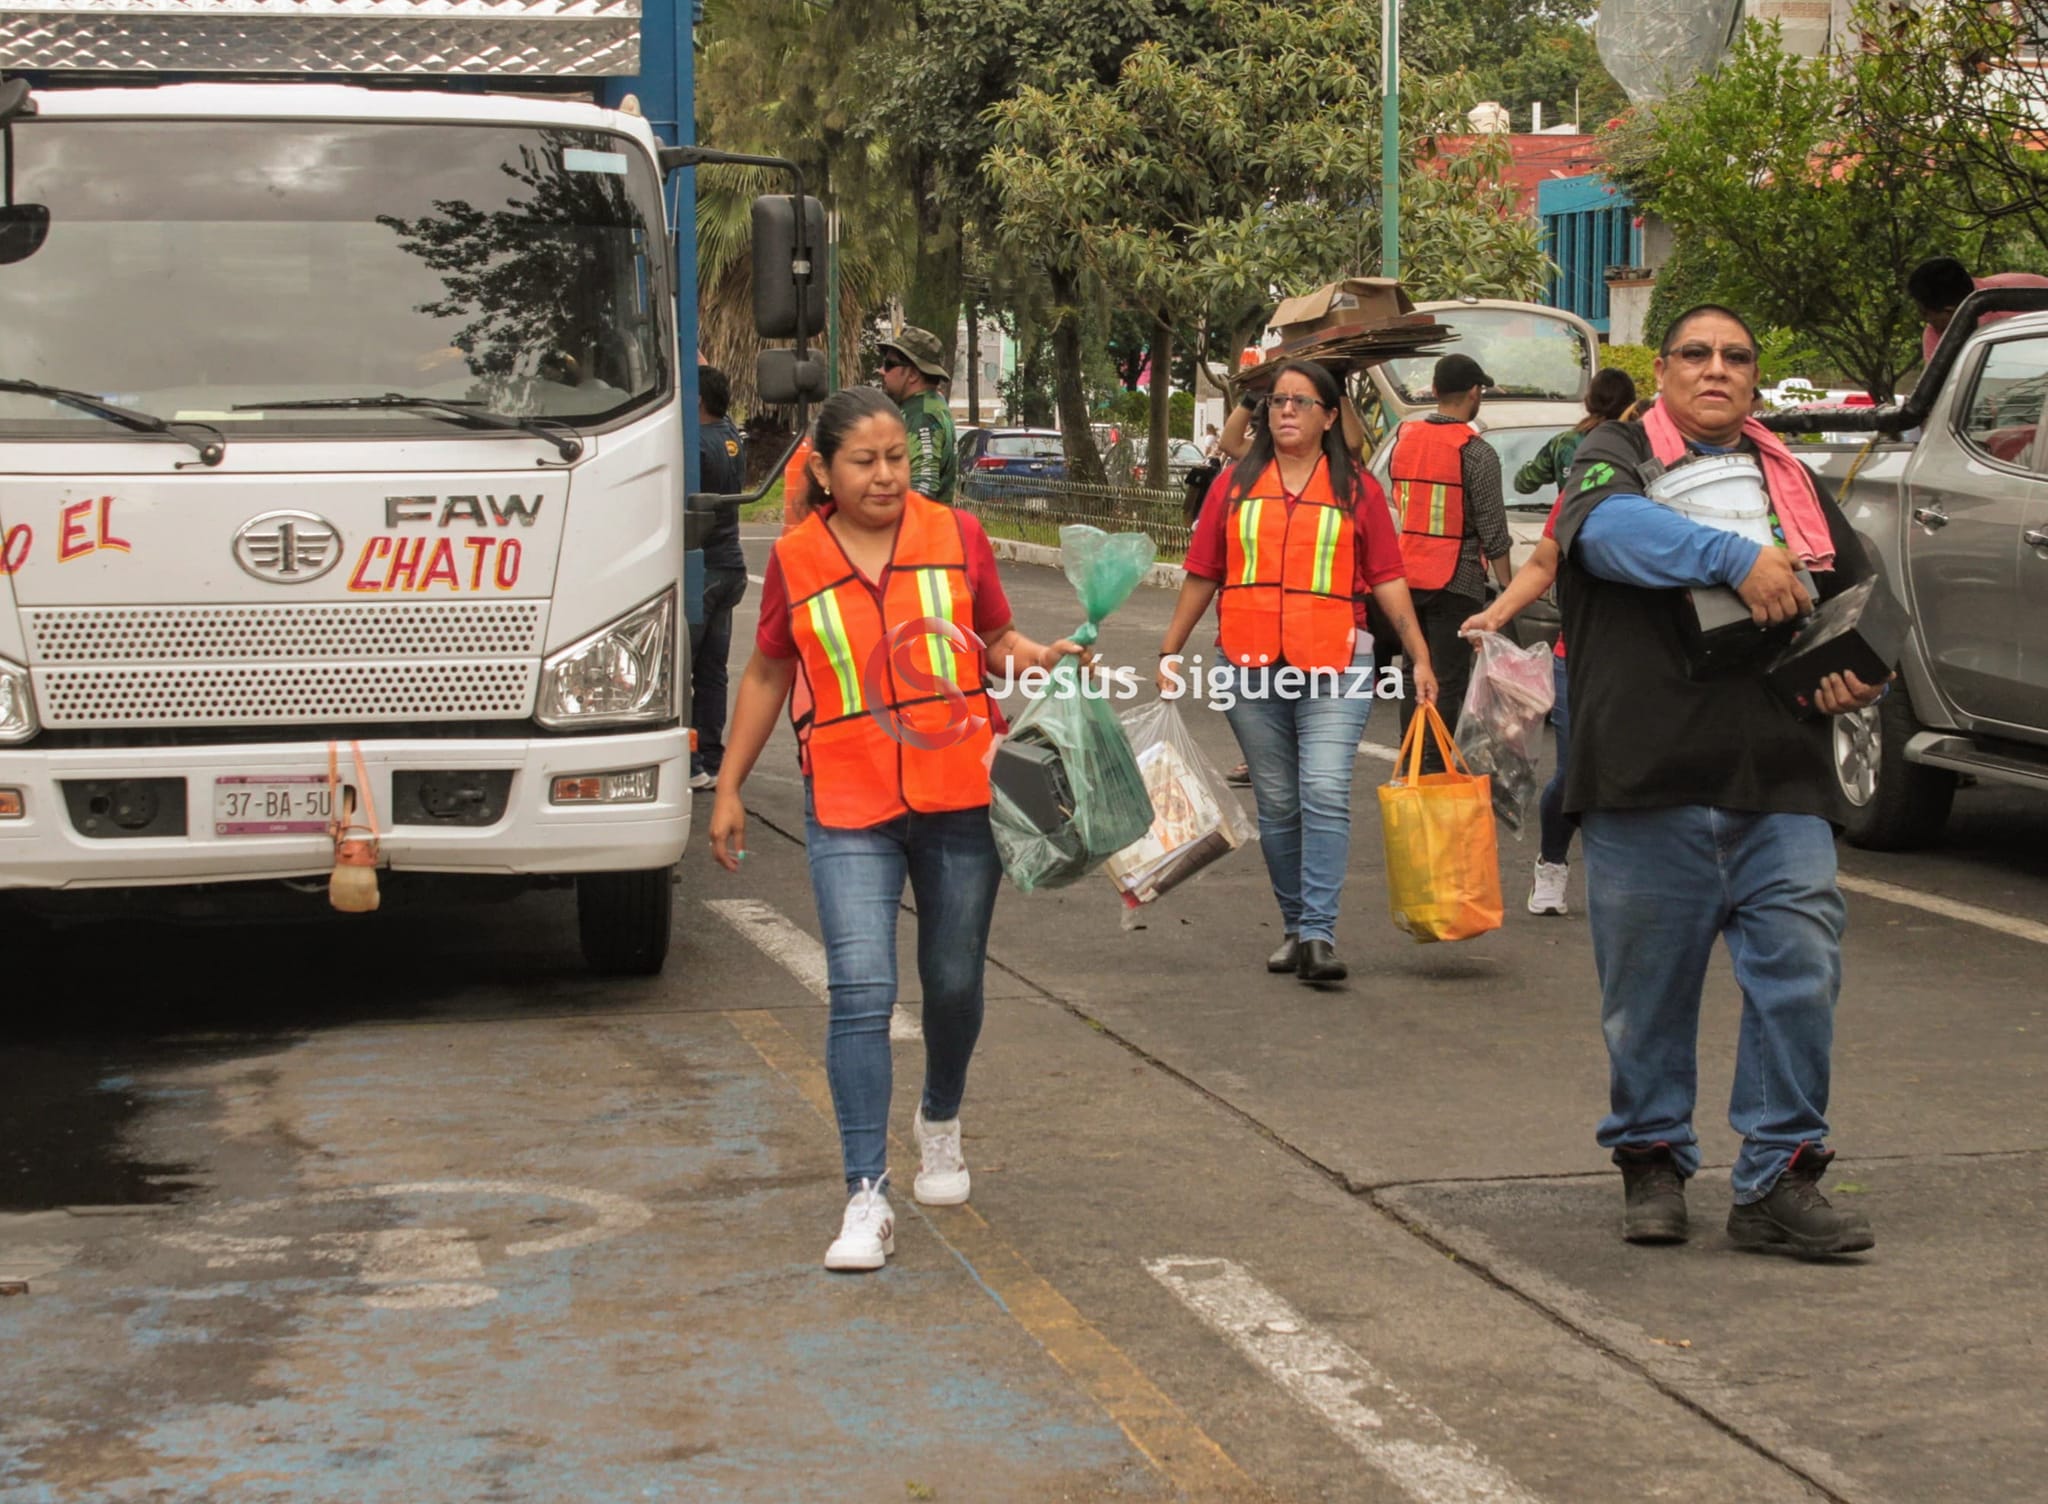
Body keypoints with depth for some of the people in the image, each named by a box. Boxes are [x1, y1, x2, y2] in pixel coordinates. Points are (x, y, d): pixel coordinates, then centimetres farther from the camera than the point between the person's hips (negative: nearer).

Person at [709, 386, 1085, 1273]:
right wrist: (729, 788, 14)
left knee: (954, 983, 13)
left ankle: (940, 1122, 43)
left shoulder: (957, 536, 2)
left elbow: (997, 643, 12)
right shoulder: (795, 561, 2)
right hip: (848, 809, -1)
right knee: (860, 992, -12)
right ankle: (866, 1200, -11)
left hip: (959, 798, 1)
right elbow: (768, 676, 13)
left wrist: (1041, 658, -10)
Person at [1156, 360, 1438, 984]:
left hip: (1334, 669, -2)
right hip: (1251, 669, 2)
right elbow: (1202, 575, 13)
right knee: (1277, 805, 8)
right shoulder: (1235, 486, 10)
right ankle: (1295, 927, 20)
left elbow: (1388, 581, 5)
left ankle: (1319, 935, -16)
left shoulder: (1357, 489, 6)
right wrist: (1170, 652, 12)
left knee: (1326, 794, -15)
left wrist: (1419, 657, 1)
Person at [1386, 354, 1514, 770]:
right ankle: (1436, 771, -5)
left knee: (1415, 677, 14)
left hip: (1406, 577, 6)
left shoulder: (1403, 439, 5)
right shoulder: (1477, 453, -12)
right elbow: (1493, 532, -10)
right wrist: (1508, 587, -2)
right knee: (1448, 682, -2)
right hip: (1456, 581, -6)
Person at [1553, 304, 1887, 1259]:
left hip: (1780, 787, 3)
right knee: (1648, 987, 5)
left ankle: (1780, 1179, 2)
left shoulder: (1792, 482, 22)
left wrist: (1861, 677, 6)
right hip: (1648, 783, -3)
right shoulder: (1618, 455, 7)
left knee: (1802, 973, -6)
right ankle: (1652, 1162, 21)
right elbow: (1608, 526, -17)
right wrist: (1737, 558, -27)